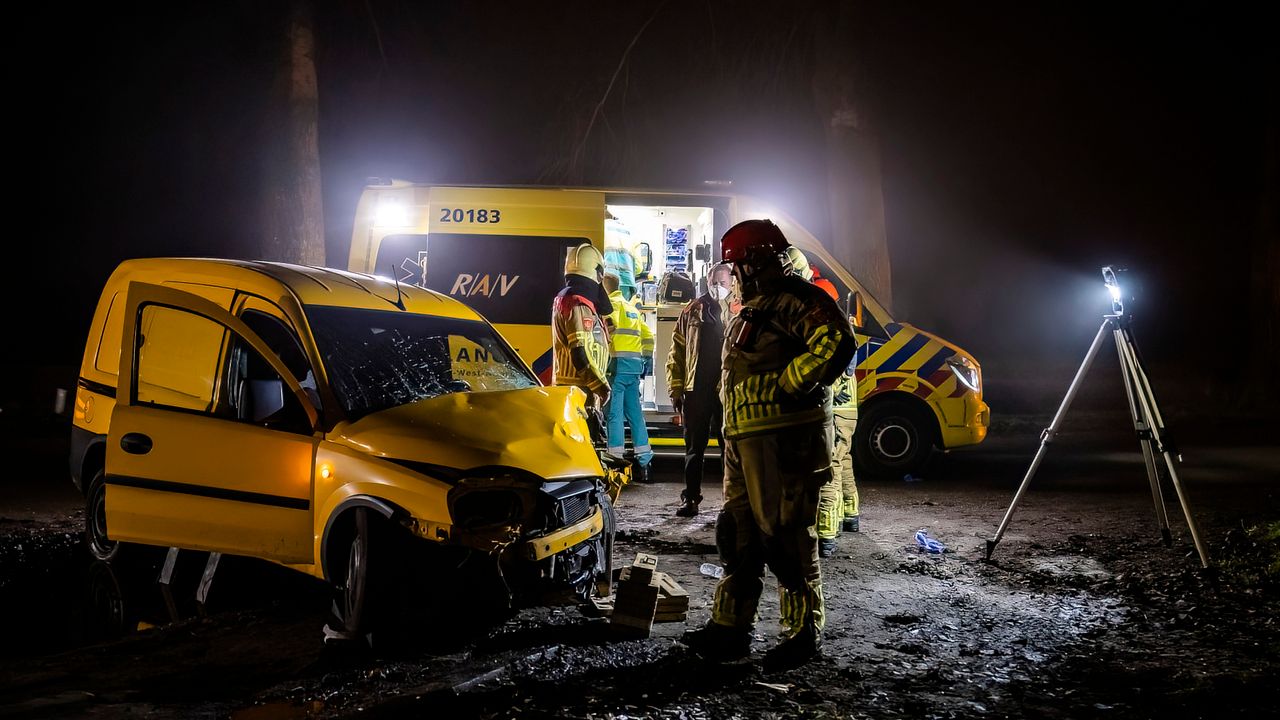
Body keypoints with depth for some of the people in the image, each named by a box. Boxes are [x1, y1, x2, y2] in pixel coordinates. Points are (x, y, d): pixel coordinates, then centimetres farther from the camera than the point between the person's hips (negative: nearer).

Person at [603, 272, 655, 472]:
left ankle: (616, 456, -11)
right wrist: (647, 359, 25)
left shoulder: (611, 303, -1)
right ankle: (644, 459, 11)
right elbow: (648, 335, 25)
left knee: (613, 411, -7)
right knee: (634, 411, 11)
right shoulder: (632, 307, 25)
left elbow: (609, 327, -20)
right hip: (635, 363, 8)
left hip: (618, 361, -8)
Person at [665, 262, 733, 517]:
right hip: (696, 391, 2)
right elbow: (676, 353, 9)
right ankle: (691, 499, 14)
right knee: (694, 448, 8)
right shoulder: (691, 312, 10)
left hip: (727, 391, -2)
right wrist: (676, 389, 3)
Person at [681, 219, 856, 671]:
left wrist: (789, 387, -19)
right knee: (737, 533, 12)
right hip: (745, 439, 11)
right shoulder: (752, 311, 23)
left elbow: (837, 341, -25)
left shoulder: (793, 300, -10)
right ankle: (729, 628, 19)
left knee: (785, 536, -5)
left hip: (783, 441, -10)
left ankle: (805, 631, 7)